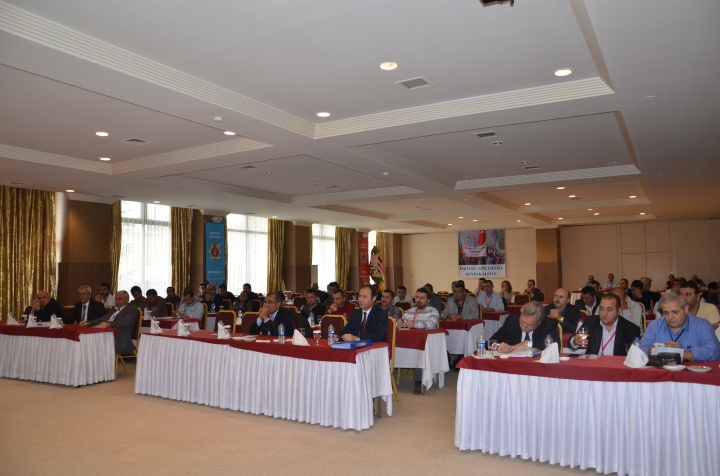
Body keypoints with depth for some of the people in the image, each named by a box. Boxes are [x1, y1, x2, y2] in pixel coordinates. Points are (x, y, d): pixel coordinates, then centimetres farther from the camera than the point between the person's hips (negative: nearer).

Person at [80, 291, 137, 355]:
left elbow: (126, 322, -19)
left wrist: (108, 324, -33)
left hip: (121, 342, -8)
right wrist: (88, 323, 6)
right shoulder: (113, 310, 27)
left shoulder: (132, 309, -1)